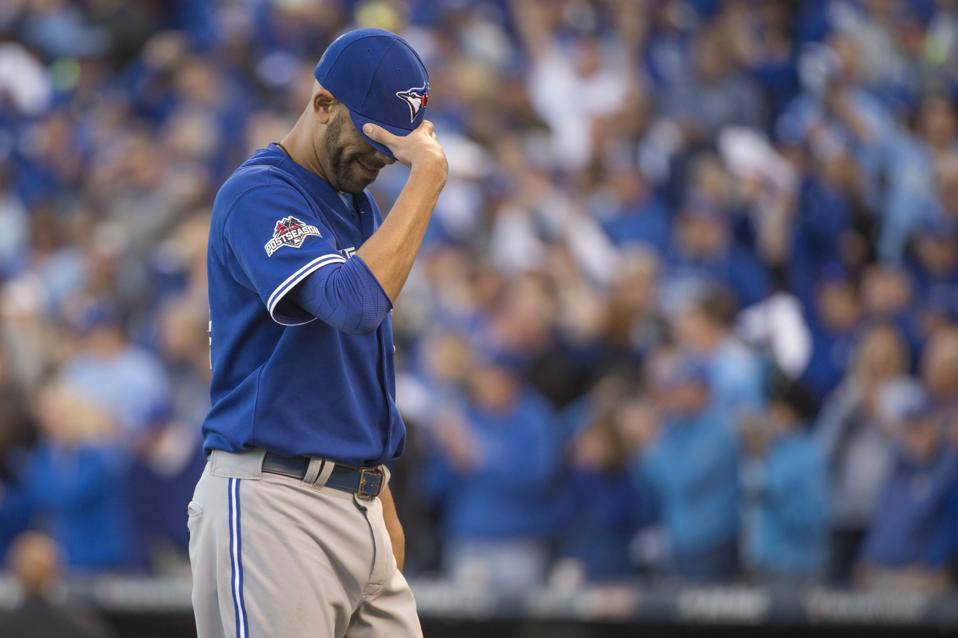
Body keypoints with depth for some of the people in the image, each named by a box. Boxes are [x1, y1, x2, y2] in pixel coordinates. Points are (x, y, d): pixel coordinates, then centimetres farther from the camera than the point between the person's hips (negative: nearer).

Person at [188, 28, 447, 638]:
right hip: (271, 504, -9)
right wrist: (429, 174, -22)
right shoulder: (258, 194, -11)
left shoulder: (361, 208, 18)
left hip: (358, 510, 9)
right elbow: (355, 303, -27)